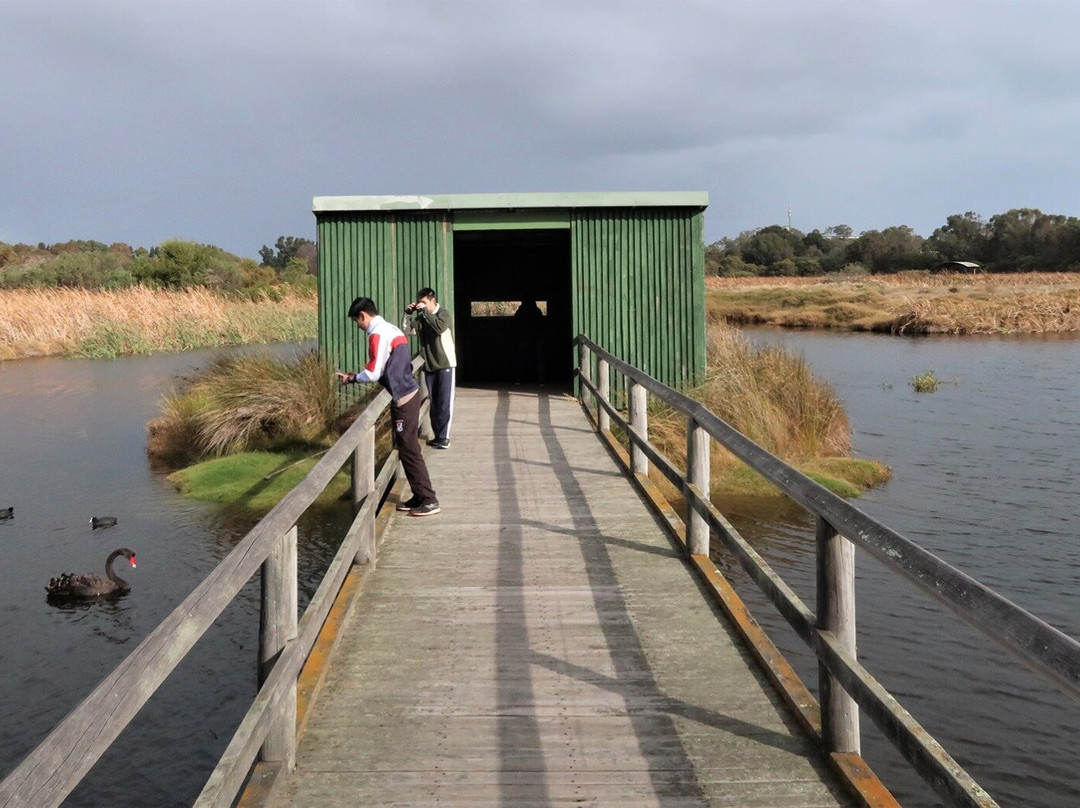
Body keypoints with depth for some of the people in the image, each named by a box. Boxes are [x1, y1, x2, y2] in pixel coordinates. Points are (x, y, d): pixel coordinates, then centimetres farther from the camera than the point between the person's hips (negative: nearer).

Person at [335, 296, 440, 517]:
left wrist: (352, 377, 2)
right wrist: (357, 375, 14)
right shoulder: (390, 329, 16)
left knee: (409, 450, -4)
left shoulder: (378, 334, -14)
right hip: (409, 393, 10)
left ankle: (429, 501, 0)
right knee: (407, 449, 14)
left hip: (403, 399, -10)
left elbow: (373, 373, -17)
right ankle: (419, 497, 19)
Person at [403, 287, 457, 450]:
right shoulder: (421, 317, 8)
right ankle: (438, 436, 15)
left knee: (444, 403, -5)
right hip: (429, 366, 6)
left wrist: (425, 311, -22)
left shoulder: (444, 314, -7)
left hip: (445, 365, -6)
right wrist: (408, 314, -8)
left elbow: (440, 327, -27)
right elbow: (406, 330, 4)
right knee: (433, 403, 8)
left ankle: (444, 438, -3)